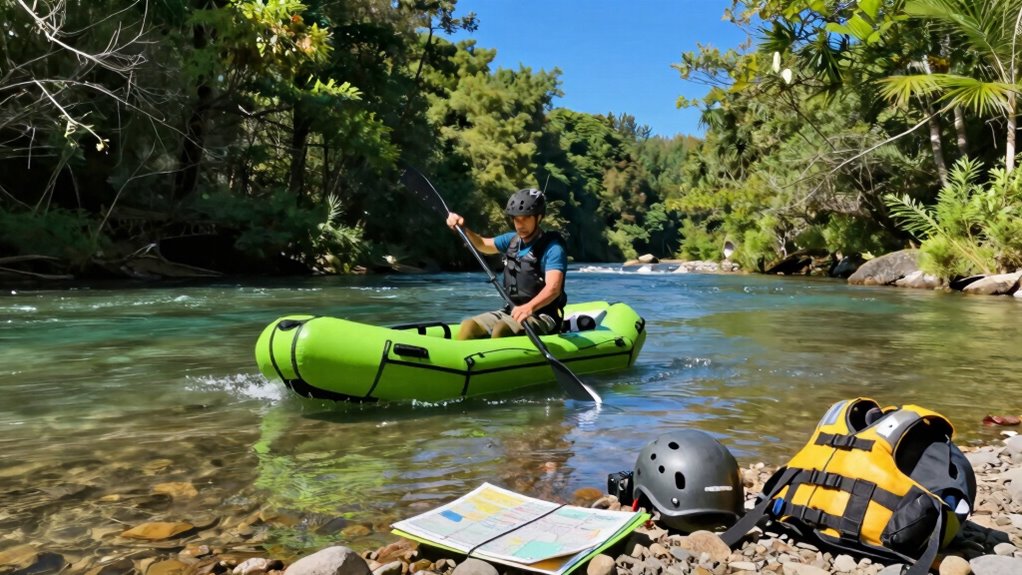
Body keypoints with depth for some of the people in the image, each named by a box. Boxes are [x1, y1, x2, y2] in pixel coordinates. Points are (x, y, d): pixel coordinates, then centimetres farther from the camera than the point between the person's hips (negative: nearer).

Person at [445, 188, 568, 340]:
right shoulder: (512, 239, 9)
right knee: (469, 326, -12)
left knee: (501, 330, -33)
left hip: (541, 317, -7)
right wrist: (462, 229, 5)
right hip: (512, 311, 7)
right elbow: (483, 244, 25)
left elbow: (553, 288, -29)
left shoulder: (552, 248, -14)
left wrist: (530, 307, -49)